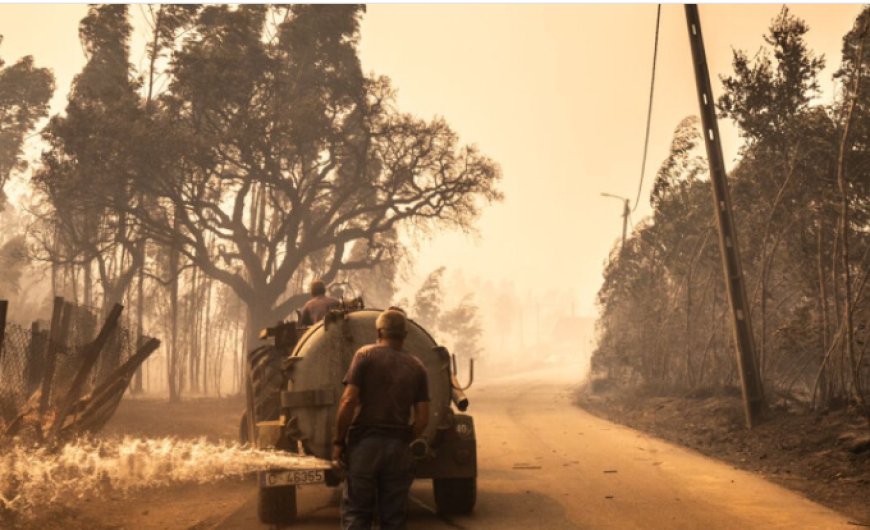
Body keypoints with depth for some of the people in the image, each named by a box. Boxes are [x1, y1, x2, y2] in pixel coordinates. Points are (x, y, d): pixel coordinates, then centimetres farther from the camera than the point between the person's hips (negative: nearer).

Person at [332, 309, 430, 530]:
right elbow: (422, 418, 2)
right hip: (398, 449, 3)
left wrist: (338, 441, -3)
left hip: (364, 443, -2)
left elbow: (348, 400, -11)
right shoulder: (416, 366, 7)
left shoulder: (365, 354, -2)